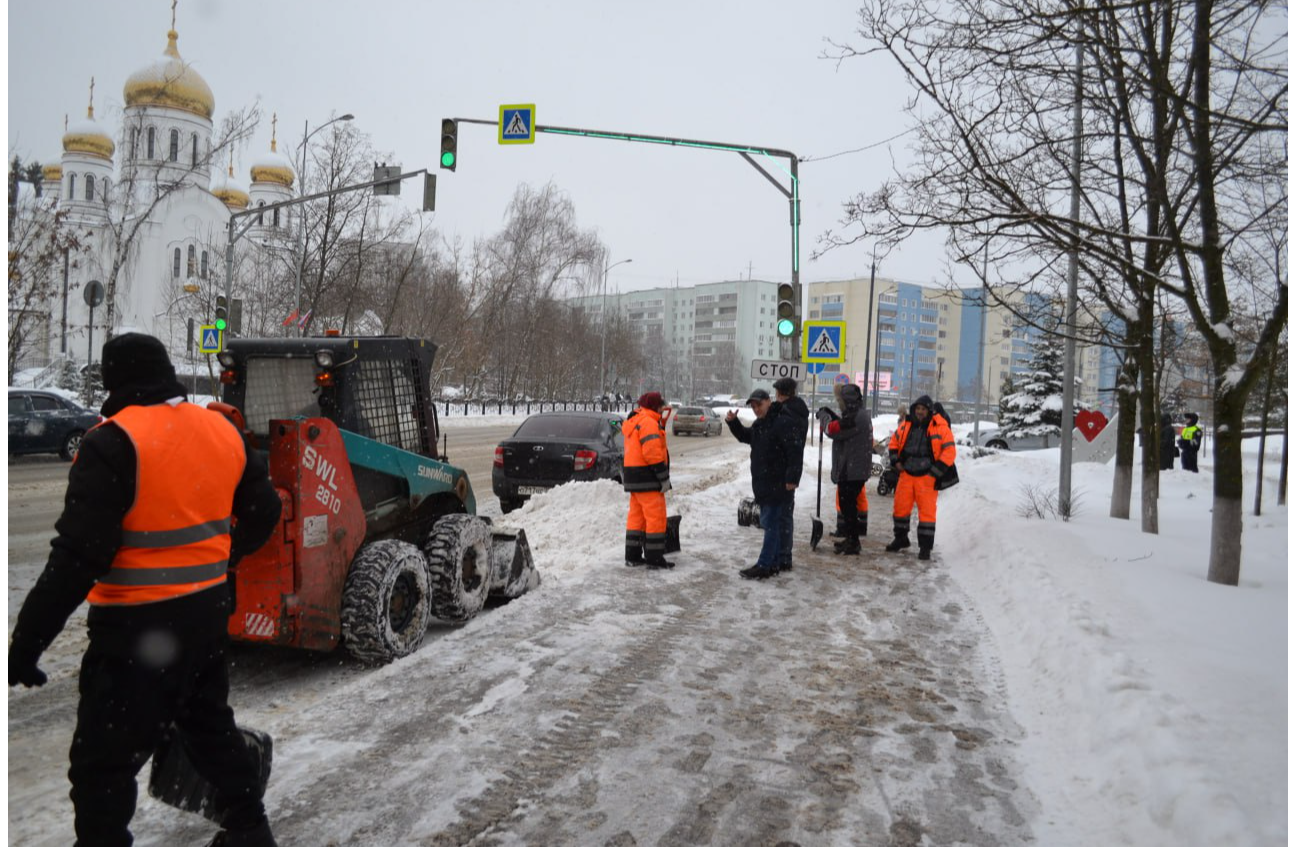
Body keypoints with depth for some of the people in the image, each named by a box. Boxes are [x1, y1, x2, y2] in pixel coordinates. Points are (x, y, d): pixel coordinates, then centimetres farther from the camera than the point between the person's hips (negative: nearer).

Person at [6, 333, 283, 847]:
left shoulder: (114, 443, -17)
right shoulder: (223, 432, 5)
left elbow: (78, 555, -22)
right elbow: (264, 512, 14)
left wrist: (28, 639, -16)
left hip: (138, 625, -7)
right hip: (208, 611, 8)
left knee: (101, 762, 5)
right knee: (209, 724, 25)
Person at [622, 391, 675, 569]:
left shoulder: (633, 422, 19)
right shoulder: (648, 422, -14)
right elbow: (653, 453, -20)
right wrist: (664, 478, -17)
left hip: (633, 477, 10)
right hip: (647, 477, -10)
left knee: (636, 516, 13)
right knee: (656, 517, -6)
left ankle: (632, 556, 17)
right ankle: (654, 557, -4)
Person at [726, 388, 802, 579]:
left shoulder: (783, 422, -17)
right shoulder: (759, 424, 14)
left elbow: (795, 451, -21)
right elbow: (745, 437, 30)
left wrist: (792, 478, -24)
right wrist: (733, 422, 12)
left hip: (778, 485, -10)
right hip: (763, 483, 10)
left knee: (772, 524, -6)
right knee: (770, 523, 14)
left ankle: (764, 566, -3)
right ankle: (775, 562, 22)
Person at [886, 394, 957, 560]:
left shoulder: (941, 428, -8)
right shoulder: (906, 426, 5)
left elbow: (949, 452, -9)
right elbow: (894, 442, 20)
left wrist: (935, 472, -12)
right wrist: (896, 461, 7)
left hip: (927, 477, -4)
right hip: (906, 474, 4)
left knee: (927, 511, -2)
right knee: (901, 507, 11)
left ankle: (925, 546, 7)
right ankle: (901, 539, 29)